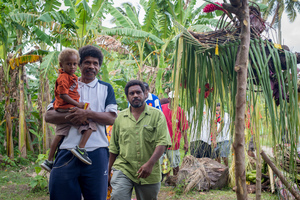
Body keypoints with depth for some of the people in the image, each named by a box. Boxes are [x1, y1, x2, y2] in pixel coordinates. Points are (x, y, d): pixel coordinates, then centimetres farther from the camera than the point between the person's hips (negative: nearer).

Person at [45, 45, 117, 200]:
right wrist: (71, 116, -14)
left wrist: (87, 114, -16)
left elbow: (112, 118, 1)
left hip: (96, 153, 0)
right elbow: (48, 116, 5)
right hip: (67, 151, 1)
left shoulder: (106, 88, 13)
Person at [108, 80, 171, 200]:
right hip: (123, 169, 1)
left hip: (149, 174, -1)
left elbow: (162, 142, -8)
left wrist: (150, 164, -21)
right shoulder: (120, 117, 9)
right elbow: (114, 148, 14)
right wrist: (109, 172, 13)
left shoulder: (157, 115, 1)